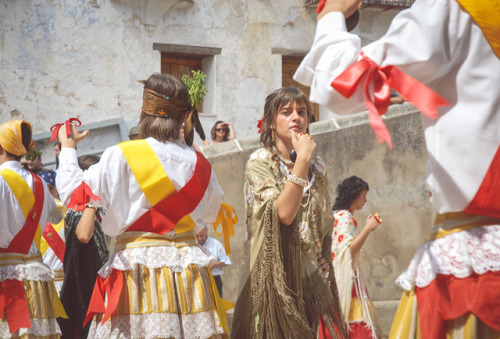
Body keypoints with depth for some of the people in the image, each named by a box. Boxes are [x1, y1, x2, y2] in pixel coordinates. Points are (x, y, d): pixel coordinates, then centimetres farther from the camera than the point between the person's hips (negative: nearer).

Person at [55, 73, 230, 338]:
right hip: (187, 257, 4)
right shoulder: (199, 164, 6)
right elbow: (210, 213, 23)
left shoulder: (121, 157, -7)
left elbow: (73, 192, -1)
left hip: (137, 260, -3)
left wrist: (68, 147, 15)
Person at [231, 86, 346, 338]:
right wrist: (302, 159, -17)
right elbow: (283, 213, -20)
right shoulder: (259, 162, -5)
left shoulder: (316, 165, 11)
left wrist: (325, 261, 11)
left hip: (311, 275, 5)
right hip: (276, 274, -5)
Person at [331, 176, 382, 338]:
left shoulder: (338, 216, 16)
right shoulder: (345, 218, -13)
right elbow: (348, 251, -20)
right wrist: (368, 228, -18)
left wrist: (367, 228, 21)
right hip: (347, 276, -10)